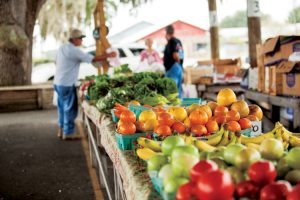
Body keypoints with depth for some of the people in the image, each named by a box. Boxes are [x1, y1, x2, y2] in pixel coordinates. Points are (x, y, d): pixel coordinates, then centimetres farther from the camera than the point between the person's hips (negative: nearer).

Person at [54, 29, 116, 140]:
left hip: (58, 82, 9)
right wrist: (108, 55, -9)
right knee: (70, 108, 0)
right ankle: (68, 133, 7)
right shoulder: (74, 51, -17)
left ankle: (61, 130, 26)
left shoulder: (62, 48, 10)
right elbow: (93, 59, -18)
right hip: (67, 84, -9)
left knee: (62, 107, 17)